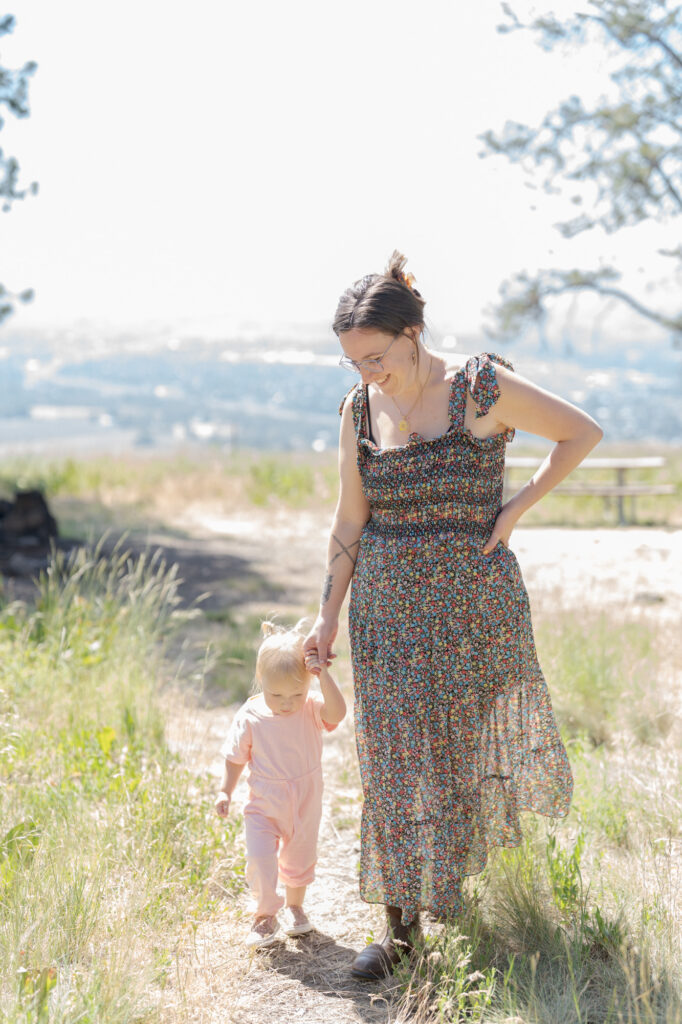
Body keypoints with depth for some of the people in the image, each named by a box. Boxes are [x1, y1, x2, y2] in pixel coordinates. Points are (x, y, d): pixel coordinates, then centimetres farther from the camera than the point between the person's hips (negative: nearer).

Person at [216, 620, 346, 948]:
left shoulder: (312, 708, -16)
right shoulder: (250, 715, -15)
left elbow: (337, 712, -39)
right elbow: (235, 758, -2)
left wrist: (324, 675, -45)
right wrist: (225, 792, -9)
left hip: (304, 806, 1)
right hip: (263, 807, -1)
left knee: (300, 860, 18)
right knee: (259, 859, -15)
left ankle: (294, 905, 47)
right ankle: (265, 916, 10)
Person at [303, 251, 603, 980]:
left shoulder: (482, 388, -12)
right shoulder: (360, 409, 0)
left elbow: (583, 432, -3)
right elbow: (349, 523, 5)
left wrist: (516, 508, -9)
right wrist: (328, 617, 3)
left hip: (473, 600, -3)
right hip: (388, 605, 3)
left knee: (474, 740, 11)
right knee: (394, 759, 3)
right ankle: (401, 921, 13)